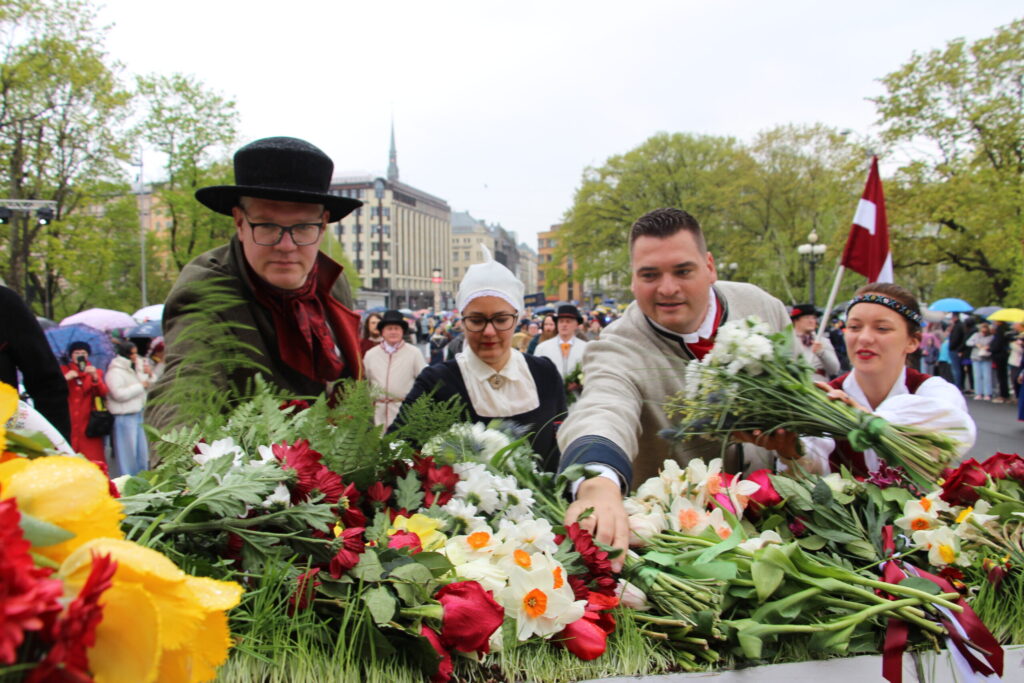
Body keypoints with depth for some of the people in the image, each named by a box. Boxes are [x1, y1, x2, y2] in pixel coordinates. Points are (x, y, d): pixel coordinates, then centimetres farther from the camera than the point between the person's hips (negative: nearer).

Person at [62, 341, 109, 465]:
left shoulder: (96, 371, 14)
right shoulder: (63, 370, 13)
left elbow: (103, 392, -4)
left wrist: (95, 377, -19)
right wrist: (65, 378, -14)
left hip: (88, 423, 0)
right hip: (67, 423, 0)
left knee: (93, 460, -8)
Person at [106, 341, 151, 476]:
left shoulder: (132, 369, 15)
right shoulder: (115, 372, -13)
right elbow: (119, 394, -22)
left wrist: (146, 375, -1)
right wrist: (140, 386, -15)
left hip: (136, 415, 9)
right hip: (124, 417, -9)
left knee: (141, 451, 14)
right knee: (127, 452, -4)